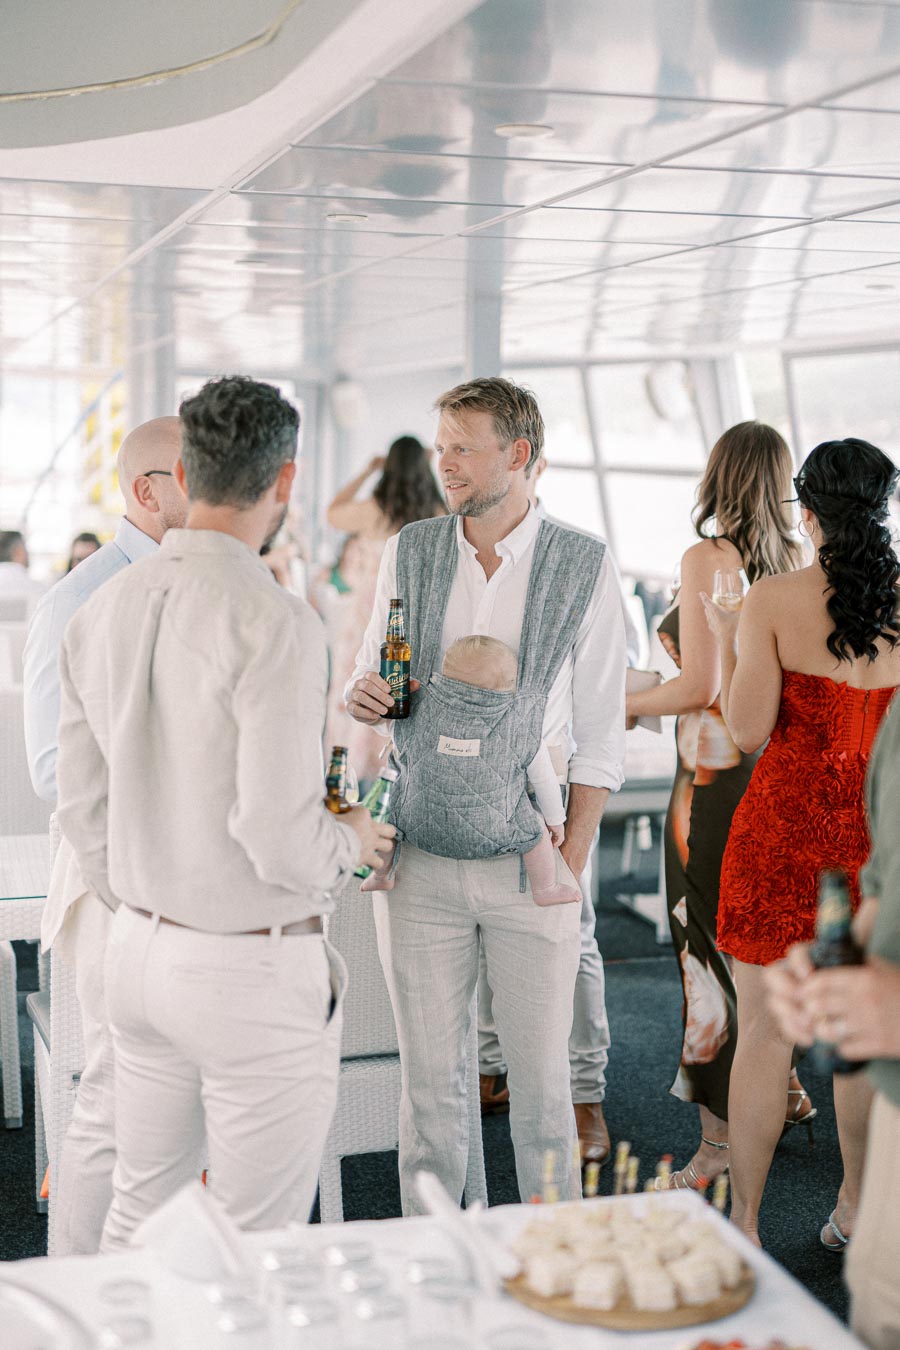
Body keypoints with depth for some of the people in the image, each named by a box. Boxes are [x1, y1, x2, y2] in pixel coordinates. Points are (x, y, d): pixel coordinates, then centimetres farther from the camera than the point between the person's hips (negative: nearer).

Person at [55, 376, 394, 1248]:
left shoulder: (102, 612, 2)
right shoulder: (275, 625, -21)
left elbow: (83, 810, 10)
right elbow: (282, 841, -24)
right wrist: (353, 842, -2)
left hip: (141, 951, 7)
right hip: (255, 974, -7)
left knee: (139, 1213, 20)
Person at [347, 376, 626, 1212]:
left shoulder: (582, 566, -2)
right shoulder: (409, 552, 6)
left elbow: (599, 732, 0)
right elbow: (368, 681, 16)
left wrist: (571, 861, -6)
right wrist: (365, 699, -9)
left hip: (528, 861, -2)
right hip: (419, 860, 2)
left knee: (541, 1079, 6)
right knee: (429, 1079, 9)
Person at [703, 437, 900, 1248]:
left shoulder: (774, 601, -10)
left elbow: (749, 730, -11)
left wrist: (724, 641, 4)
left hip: (787, 823, -3)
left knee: (766, 1029, 4)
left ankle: (745, 1223, 10)